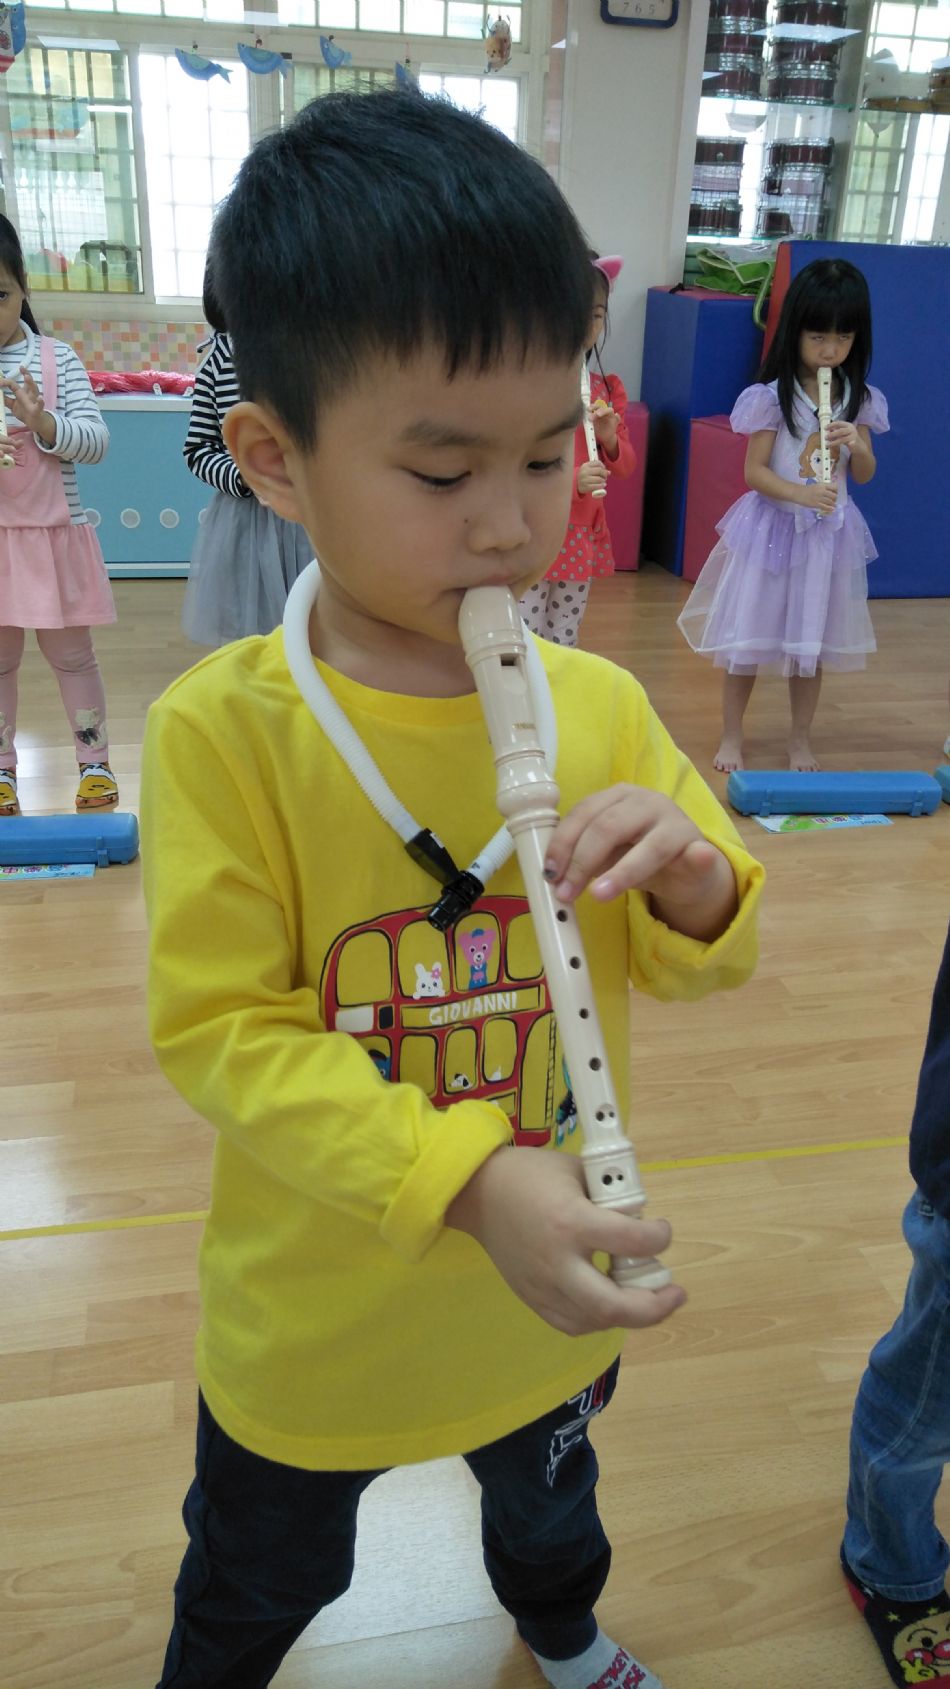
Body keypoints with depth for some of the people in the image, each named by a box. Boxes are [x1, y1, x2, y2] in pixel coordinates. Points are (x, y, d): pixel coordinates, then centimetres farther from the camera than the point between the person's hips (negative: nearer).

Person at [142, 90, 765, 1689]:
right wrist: (463, 1179, -37)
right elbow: (221, 1030, -24)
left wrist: (692, 883, -28)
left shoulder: (601, 707, -13)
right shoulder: (221, 729, -24)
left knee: (549, 1501, 36)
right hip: (313, 1311, -3)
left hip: (552, 1296, 4)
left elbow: (704, 960, -4)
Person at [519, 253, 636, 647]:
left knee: (565, 644, 16)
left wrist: (610, 441, -13)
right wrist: (571, 481, -29)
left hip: (583, 537, 5)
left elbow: (626, 466, 9)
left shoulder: (605, 390, 4)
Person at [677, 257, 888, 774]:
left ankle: (801, 740, 25)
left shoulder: (860, 399, 2)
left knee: (812, 642, 11)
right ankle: (731, 736, 20)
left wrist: (857, 447, -15)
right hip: (771, 528, -3)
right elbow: (754, 471, -11)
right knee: (746, 639, 4)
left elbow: (864, 475, 6)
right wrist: (801, 494, -26)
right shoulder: (772, 397, -10)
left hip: (828, 534, 3)